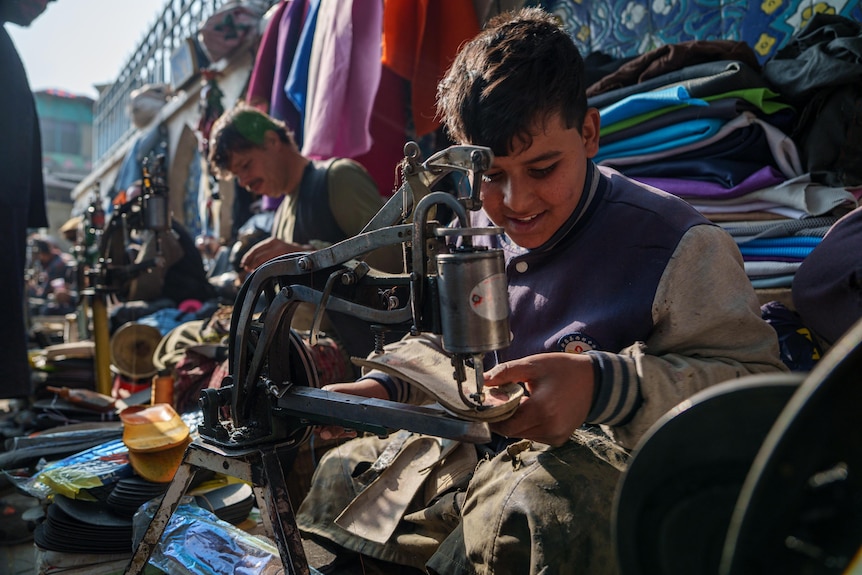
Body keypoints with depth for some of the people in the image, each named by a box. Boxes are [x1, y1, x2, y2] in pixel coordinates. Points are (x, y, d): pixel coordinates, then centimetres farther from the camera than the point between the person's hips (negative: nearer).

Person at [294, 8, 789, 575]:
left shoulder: (673, 244, -11)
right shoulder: (471, 233, 9)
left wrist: (604, 386, -32)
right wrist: (382, 387, 2)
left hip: (607, 460, -6)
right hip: (470, 452, 7)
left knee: (534, 510, -40)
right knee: (339, 473, 4)